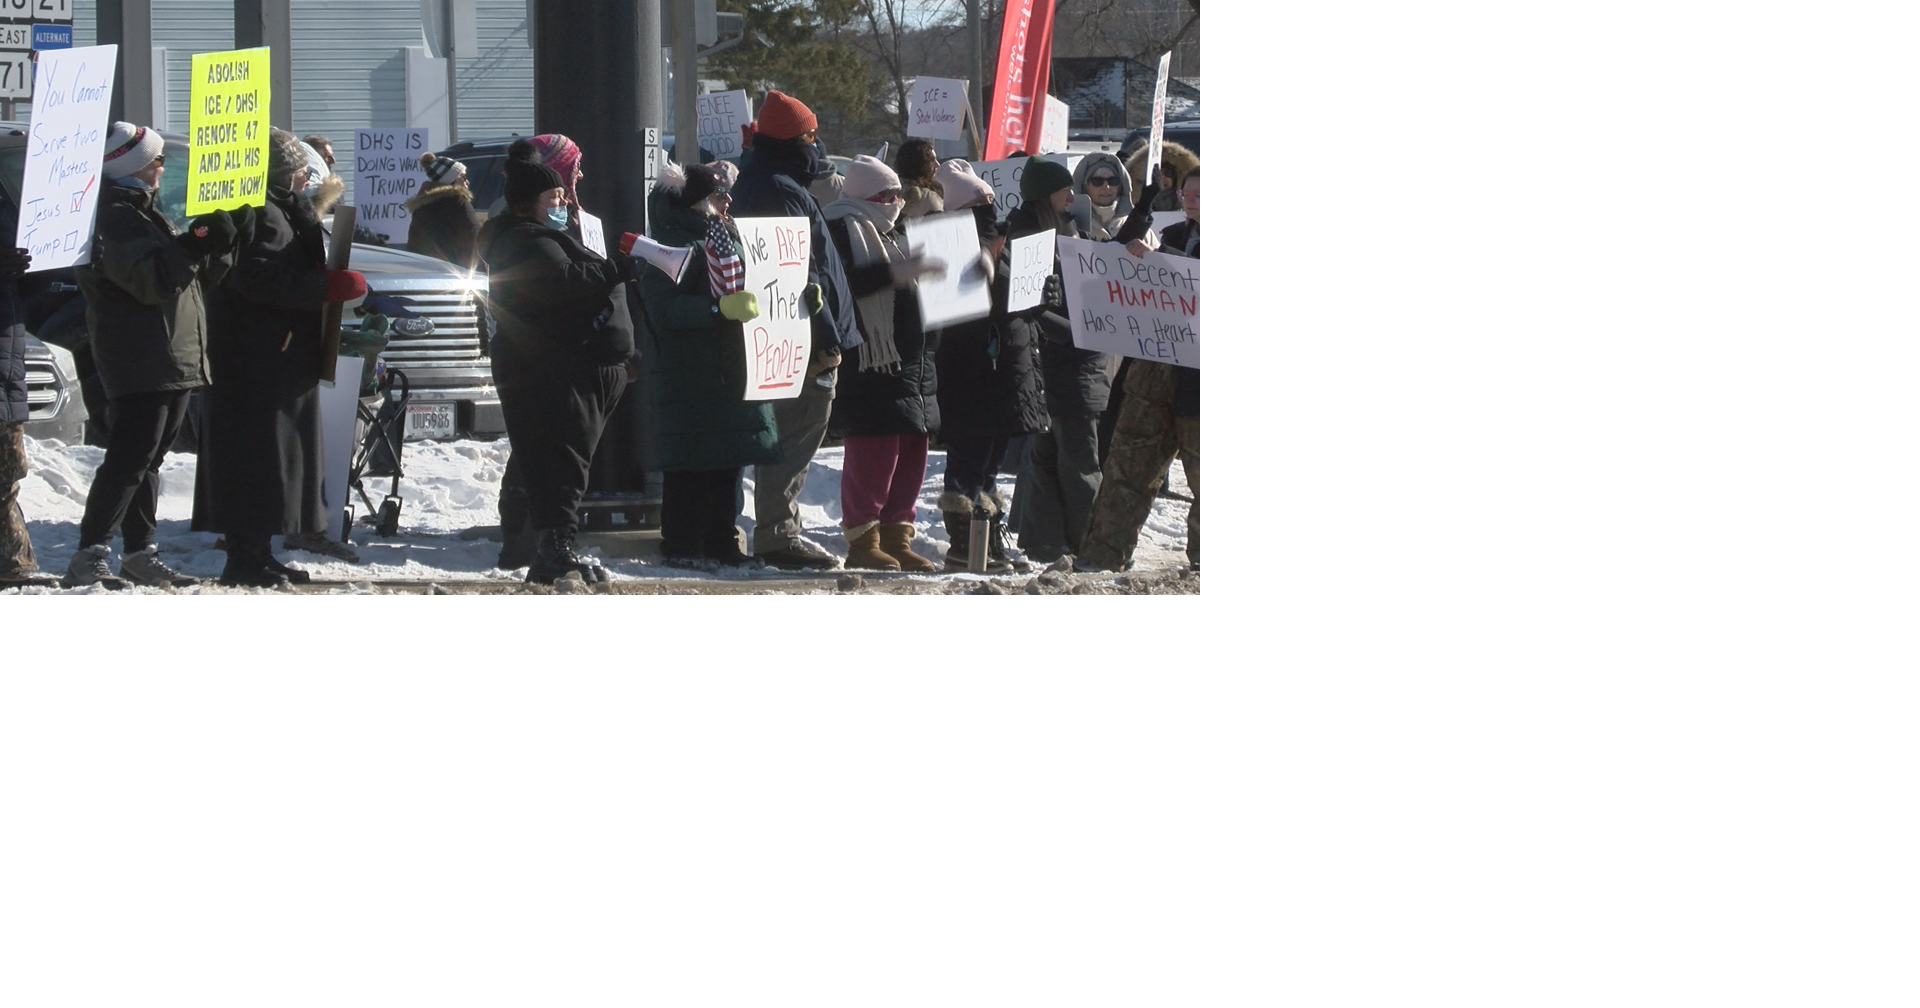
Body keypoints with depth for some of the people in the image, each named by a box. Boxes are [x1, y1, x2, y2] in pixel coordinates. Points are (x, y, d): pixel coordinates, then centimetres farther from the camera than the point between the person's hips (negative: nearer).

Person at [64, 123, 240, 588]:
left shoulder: (143, 214, 22)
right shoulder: (112, 218, -11)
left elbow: (200, 276, 21)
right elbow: (151, 279, -22)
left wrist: (215, 246, 3)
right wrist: (194, 244, -23)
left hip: (174, 363, 10)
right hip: (139, 366, -10)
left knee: (147, 460, 13)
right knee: (129, 459, -14)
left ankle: (140, 553, 18)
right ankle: (90, 557, -17)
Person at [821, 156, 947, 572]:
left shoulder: (896, 231, 23)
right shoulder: (843, 230, -7)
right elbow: (842, 281, -22)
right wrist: (893, 272, -27)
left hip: (914, 361, 9)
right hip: (870, 362, -9)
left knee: (911, 452, 9)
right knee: (874, 452, -10)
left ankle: (897, 538, 15)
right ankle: (862, 541, -4)